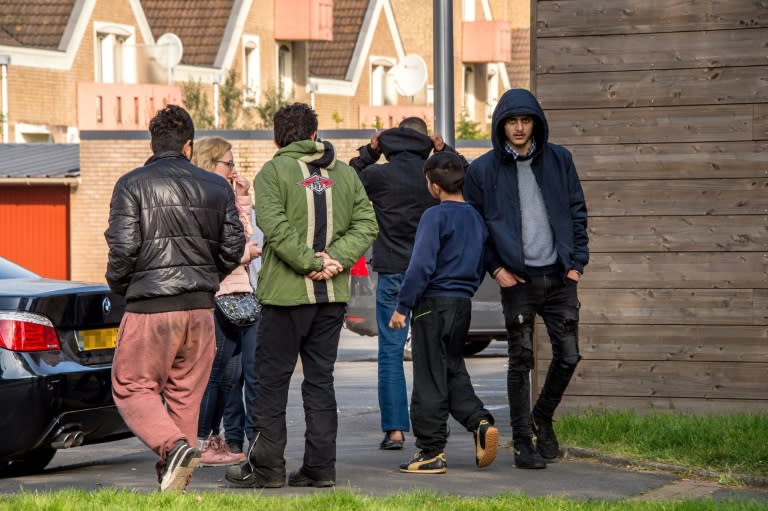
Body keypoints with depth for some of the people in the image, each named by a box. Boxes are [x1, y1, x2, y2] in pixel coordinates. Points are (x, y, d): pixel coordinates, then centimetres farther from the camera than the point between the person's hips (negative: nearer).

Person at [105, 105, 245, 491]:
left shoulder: (132, 184, -4)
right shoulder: (216, 187, 8)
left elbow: (124, 246, -12)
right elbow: (233, 246, 7)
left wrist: (118, 285, 7)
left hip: (149, 307, -4)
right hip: (200, 307, 4)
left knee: (131, 388, 4)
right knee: (186, 394, 12)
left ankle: (173, 446, -19)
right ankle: (175, 476, 11)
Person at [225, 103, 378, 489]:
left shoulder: (273, 172, -4)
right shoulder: (344, 174, 11)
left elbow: (275, 226, -18)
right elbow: (366, 224, 3)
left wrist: (311, 263, -16)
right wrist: (333, 260, -7)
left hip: (287, 294, -4)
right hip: (333, 296, 4)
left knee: (272, 379, 3)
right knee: (320, 378, 10)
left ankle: (266, 467, 3)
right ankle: (320, 467, 7)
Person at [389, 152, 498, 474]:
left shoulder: (435, 216, -13)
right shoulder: (475, 218, 11)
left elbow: (422, 266, -18)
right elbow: (480, 266, 17)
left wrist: (402, 307, -14)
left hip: (433, 302, -7)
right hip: (463, 303, 7)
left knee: (430, 378, -2)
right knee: (454, 370, 19)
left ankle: (432, 452, 1)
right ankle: (480, 422, -2)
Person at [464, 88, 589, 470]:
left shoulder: (558, 160, 6)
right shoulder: (483, 170, -1)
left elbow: (577, 211, 11)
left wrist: (577, 261, 3)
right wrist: (496, 268, -4)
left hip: (560, 277, 2)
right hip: (517, 280, -2)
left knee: (568, 355, 3)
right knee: (521, 361, 0)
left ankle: (543, 417, 28)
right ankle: (523, 443, 8)